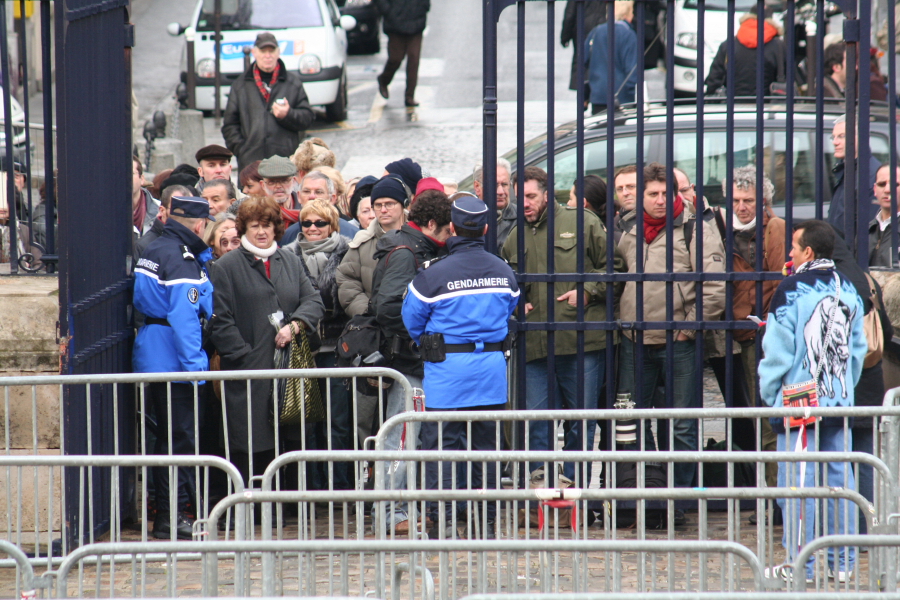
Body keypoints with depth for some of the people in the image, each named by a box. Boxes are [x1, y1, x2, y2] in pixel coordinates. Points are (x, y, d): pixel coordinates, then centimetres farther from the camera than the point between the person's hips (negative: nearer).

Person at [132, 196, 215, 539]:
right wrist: (194, 364, -25)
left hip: (153, 356, 10)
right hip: (174, 361, -10)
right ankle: (171, 518, -4)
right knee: (180, 437, -5)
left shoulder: (155, 250, 12)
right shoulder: (182, 259, -18)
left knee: (170, 436, 17)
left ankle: (168, 513, 24)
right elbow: (183, 316, -25)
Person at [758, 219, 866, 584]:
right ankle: (842, 562, 10)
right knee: (839, 478, 8)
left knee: (797, 482, -3)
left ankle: (800, 563, -3)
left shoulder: (792, 290, -10)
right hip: (839, 401, 6)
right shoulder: (847, 290, 8)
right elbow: (858, 347, 13)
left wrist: (769, 392, 2)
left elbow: (778, 349, -9)